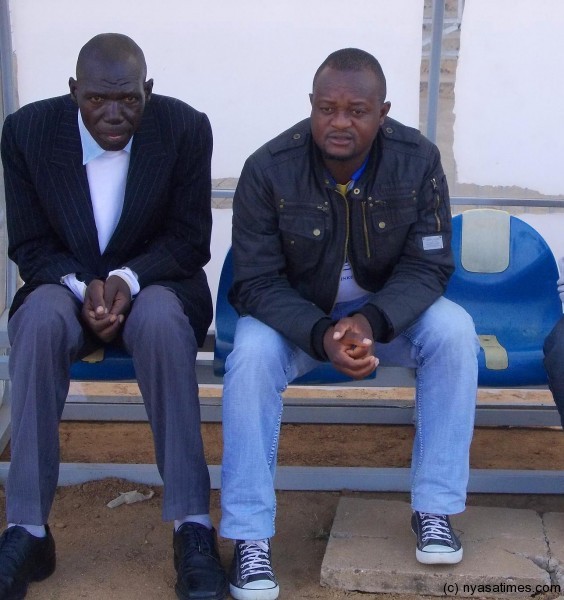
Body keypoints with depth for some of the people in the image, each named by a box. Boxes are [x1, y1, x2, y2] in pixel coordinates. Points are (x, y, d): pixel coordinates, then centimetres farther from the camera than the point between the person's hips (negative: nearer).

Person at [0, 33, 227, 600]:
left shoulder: (185, 128, -10)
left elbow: (190, 239, -5)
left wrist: (128, 278, -24)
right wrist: (82, 287, -23)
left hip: (154, 281, -1)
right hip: (64, 283, 1)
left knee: (161, 320, -37)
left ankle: (193, 526, -32)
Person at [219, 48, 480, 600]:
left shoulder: (418, 160, -16)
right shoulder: (268, 170, -20)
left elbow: (428, 265, -13)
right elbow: (256, 282, -18)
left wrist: (370, 321, -33)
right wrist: (322, 336, -37)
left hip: (386, 310, 2)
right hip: (294, 317, -1)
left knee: (453, 330, -27)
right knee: (252, 353, -33)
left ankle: (434, 508, -15)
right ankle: (249, 535, -23)